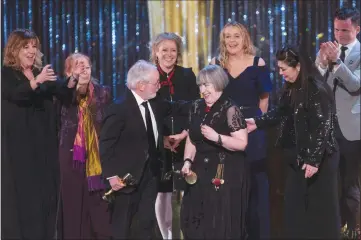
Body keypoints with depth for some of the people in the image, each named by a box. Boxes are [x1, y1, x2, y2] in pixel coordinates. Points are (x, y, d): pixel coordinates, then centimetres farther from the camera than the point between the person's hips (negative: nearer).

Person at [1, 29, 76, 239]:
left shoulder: (42, 72, 13)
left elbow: (64, 93, 1)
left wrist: (73, 79, -20)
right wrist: (37, 81, -37)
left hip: (44, 141, 5)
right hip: (18, 142, -5)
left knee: (45, 191, 3)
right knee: (20, 192, -5)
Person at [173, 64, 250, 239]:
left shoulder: (230, 109, -11)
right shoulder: (197, 107, 9)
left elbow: (242, 143, -16)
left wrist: (216, 137, -24)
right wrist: (187, 162, 2)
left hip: (226, 174, -6)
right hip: (201, 172, 6)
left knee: (222, 222, -4)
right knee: (196, 219, 7)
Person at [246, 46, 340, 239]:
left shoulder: (317, 89, -19)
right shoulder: (292, 88, 8)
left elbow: (322, 126, -21)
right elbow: (281, 113, 19)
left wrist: (314, 160, -23)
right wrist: (257, 122, 8)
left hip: (319, 159, -9)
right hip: (297, 157, 9)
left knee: (319, 208, 1)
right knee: (295, 204, 12)